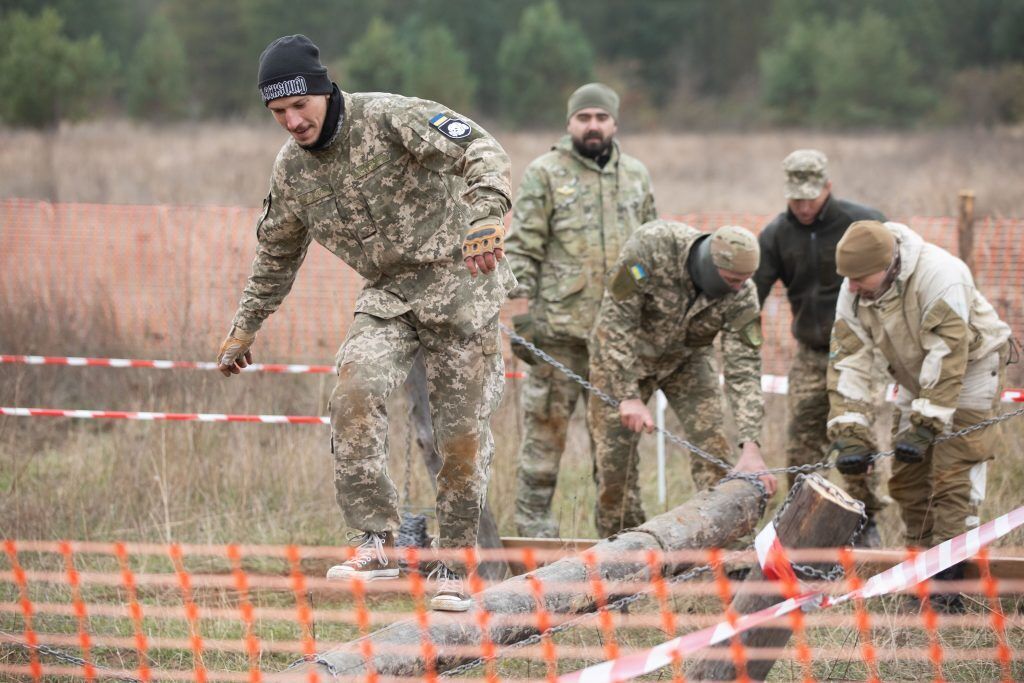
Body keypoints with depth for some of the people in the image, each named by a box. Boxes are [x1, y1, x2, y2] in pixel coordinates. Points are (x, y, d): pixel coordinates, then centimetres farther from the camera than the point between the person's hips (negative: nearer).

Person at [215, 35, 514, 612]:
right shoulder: (291, 169, 3)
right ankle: (378, 542, -17)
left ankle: (455, 565, 13)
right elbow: (278, 255, 19)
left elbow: (480, 149, -27)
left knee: (463, 433, -3)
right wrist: (245, 327, 22)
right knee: (357, 391, -23)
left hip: (459, 281, -4)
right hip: (389, 294, 4)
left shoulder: (390, 118, -17)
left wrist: (486, 216, -45)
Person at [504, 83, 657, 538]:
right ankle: (533, 522, 3)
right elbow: (522, 248, -3)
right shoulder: (545, 174, 0)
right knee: (547, 423, -3)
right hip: (560, 327, -4)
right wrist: (521, 311, -11)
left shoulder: (636, 176, 15)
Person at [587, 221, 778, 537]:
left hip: (685, 357, 2)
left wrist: (751, 447, -35)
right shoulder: (651, 246, -35)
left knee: (711, 444, -13)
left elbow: (743, 368, -25)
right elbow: (616, 319, -32)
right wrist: (629, 397, -37)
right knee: (615, 449, -4)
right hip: (621, 356, -2)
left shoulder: (741, 293, -26)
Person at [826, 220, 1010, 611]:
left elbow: (947, 355, -36)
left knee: (952, 476, -14)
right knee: (907, 478, 6)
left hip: (969, 370, -7)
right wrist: (848, 433, -24)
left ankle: (948, 586, -13)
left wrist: (925, 425, -37)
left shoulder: (939, 274, -35)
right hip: (916, 379, 7)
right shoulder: (853, 293, -15)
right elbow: (848, 361, -15)